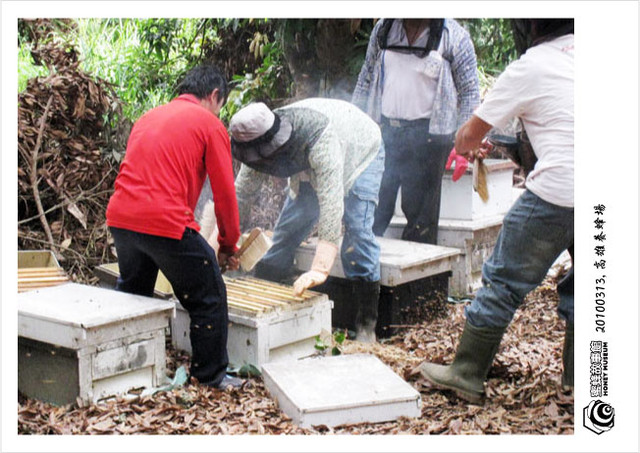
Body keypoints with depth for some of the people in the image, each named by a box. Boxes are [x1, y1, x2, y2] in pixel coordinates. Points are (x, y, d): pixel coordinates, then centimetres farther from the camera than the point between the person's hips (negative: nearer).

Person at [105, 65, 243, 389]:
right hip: (167, 224, -7)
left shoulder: (148, 117, 22)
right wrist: (228, 246, 14)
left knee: (131, 292, 28)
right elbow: (225, 194, 1)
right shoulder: (209, 124, 2)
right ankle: (211, 375, 15)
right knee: (209, 298, 8)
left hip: (120, 217, 8)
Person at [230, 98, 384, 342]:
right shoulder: (261, 142, -25)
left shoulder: (320, 141, -46)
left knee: (357, 228, -20)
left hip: (362, 152, -6)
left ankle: (366, 323, -13)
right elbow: (241, 194, -18)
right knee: (289, 224, 0)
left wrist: (320, 269, -54)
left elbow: (331, 205, -50)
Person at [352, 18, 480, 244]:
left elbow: (469, 92, -1)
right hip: (383, 130, 4)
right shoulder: (383, 28, 10)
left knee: (421, 211, 0)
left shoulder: (454, 36, -3)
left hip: (426, 134, -4)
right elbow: (366, 78, 19)